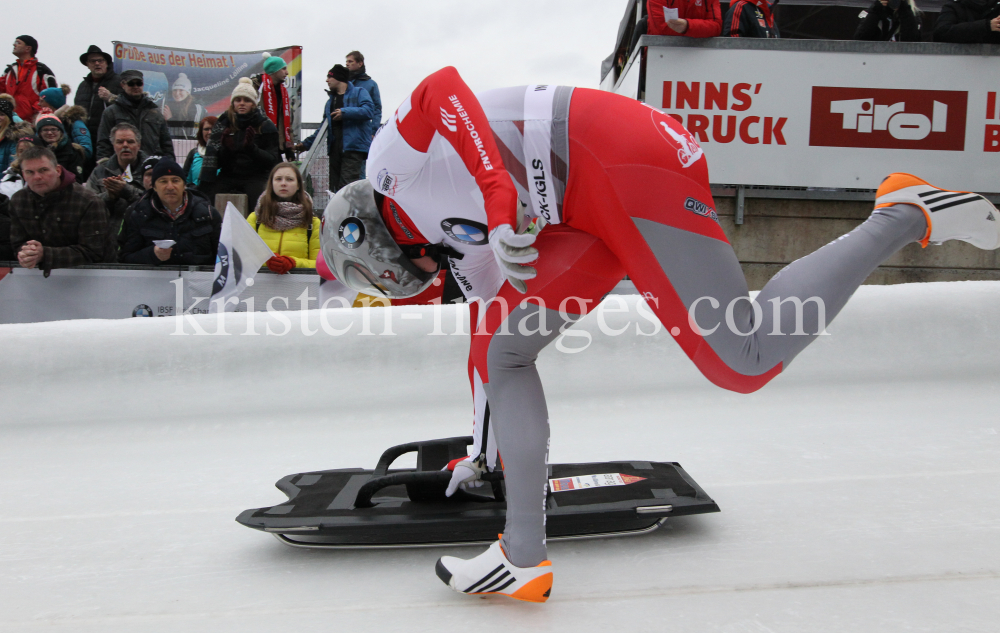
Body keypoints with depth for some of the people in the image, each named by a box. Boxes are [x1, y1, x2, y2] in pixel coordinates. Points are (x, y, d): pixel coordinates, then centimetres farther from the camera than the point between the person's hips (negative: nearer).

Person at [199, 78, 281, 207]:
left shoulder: (265, 126, 4)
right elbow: (212, 159, 8)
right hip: (227, 176, 3)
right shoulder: (223, 123, 11)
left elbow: (272, 161, -4)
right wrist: (226, 148, -14)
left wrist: (252, 148, -20)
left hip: (256, 176, -2)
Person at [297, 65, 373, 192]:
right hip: (334, 148, 7)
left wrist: (345, 112, -20)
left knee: (347, 185, -18)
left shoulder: (359, 93, 7)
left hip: (353, 148, -7)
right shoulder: (330, 101, 28)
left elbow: (368, 110, -12)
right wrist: (306, 143, 25)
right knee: (334, 185, 4)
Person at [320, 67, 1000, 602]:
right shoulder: (464, 249, 28)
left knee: (745, 360, -11)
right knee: (501, 348, 5)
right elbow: (487, 342, 34)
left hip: (621, 162, -9)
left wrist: (498, 199, -21)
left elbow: (444, 86, -11)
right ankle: (524, 558, 5)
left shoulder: (392, 155, 9)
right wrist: (481, 452, 44)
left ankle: (905, 216, 4)